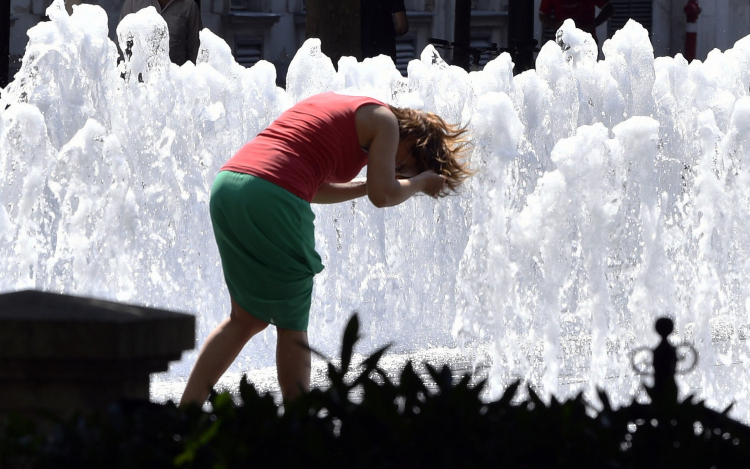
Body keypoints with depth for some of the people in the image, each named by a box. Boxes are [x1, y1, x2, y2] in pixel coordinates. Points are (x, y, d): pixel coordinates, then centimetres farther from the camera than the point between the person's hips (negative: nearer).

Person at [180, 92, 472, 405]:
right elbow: (383, 196, 1)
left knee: (248, 318, 17)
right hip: (271, 200, -8)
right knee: (292, 325, 6)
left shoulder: (335, 107, 30)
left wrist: (368, 185, 32)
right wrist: (419, 182, 20)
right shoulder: (384, 120, 7)